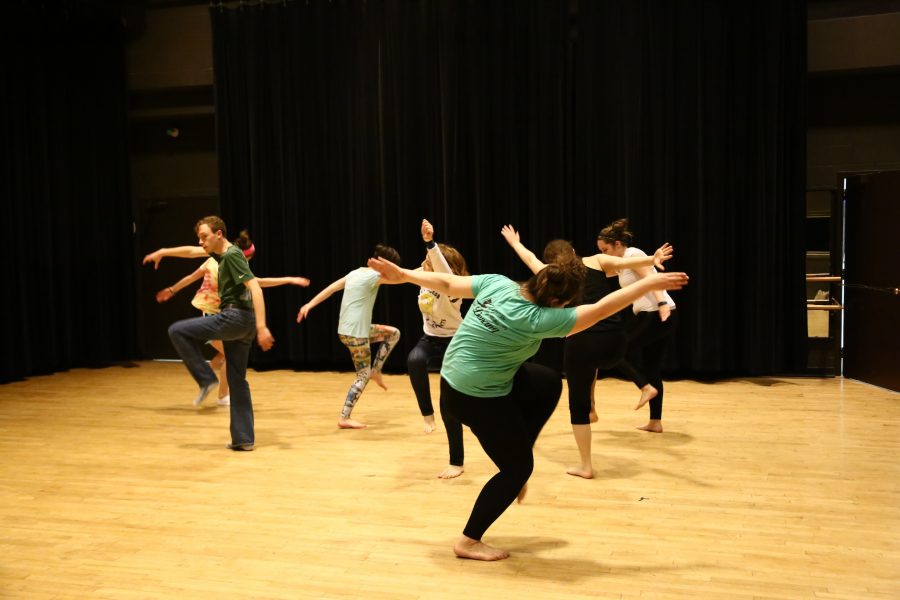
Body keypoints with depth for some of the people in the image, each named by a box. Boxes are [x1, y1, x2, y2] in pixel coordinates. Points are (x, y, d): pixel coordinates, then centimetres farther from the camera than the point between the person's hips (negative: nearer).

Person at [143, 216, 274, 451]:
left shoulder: (232, 254, -11)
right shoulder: (221, 252, 17)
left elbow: (254, 287, -22)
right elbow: (191, 251, 36)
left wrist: (262, 326, -30)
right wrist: (162, 253, 44)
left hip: (234, 317, -10)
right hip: (241, 324, 10)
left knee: (177, 331, -4)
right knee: (237, 380, 9)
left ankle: (206, 378, 0)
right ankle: (244, 438, 11)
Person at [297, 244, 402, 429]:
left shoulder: (355, 273, 11)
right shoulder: (374, 276, -14)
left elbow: (330, 288, 10)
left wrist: (309, 305, 10)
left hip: (351, 329, 9)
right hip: (355, 333, -9)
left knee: (393, 333, 18)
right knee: (363, 376, 0)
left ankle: (376, 370, 20)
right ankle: (344, 418, 1)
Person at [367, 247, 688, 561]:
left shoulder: (496, 282, -9)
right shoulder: (535, 320, -26)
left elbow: (448, 282, 0)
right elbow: (600, 310, -24)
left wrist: (402, 275, 14)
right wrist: (649, 283, -18)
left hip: (455, 378, 9)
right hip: (478, 398, -8)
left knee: (549, 383, 19)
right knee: (518, 468, 9)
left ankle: (514, 453, 25)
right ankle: (469, 541, 18)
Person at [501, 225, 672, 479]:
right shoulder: (596, 261, 13)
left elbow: (530, 258, 32)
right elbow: (623, 262, -6)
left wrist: (515, 242, 50)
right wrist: (653, 259, -18)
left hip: (582, 344, -2)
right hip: (615, 343, 3)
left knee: (577, 403, 15)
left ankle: (585, 466, 19)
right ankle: (591, 408, 37)